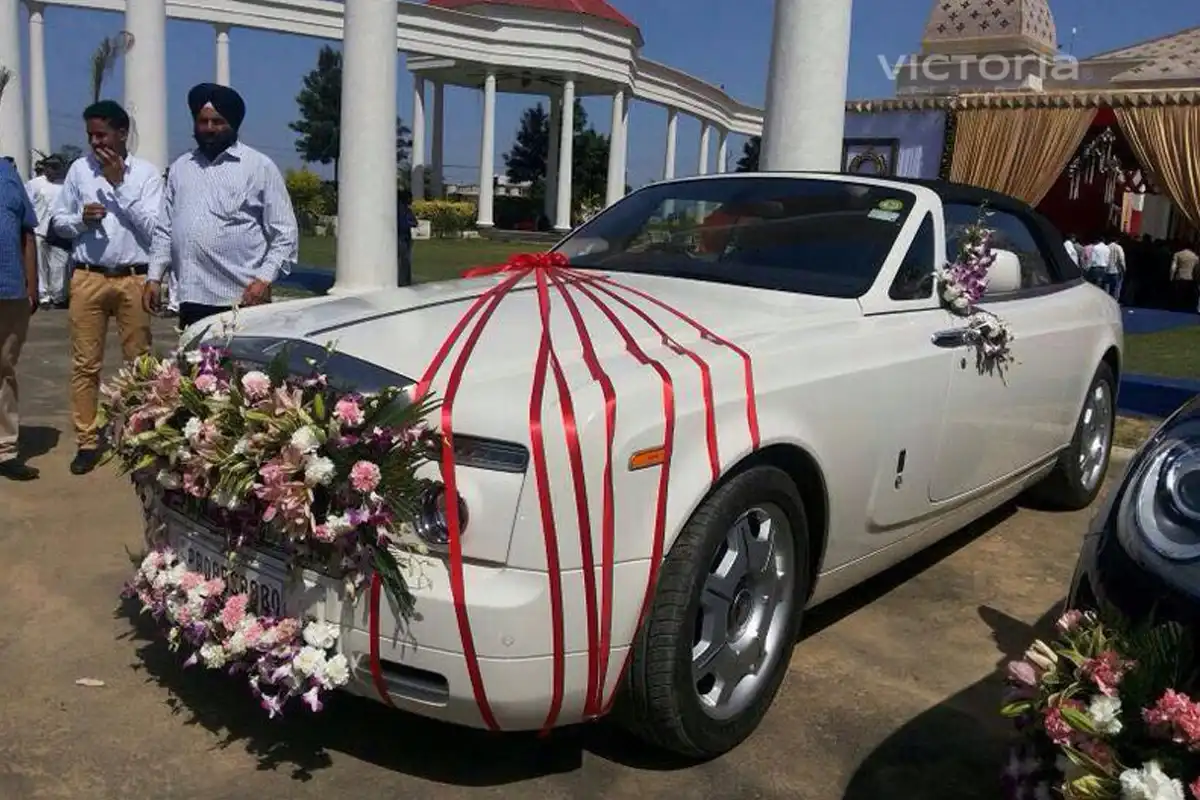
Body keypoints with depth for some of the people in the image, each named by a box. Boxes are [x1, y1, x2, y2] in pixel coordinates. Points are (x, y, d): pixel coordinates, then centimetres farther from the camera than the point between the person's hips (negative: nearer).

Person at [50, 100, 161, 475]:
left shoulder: (146, 172, 1)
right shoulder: (79, 168, 8)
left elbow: (153, 226, -9)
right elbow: (57, 222, 12)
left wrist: (119, 183, -9)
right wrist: (81, 218, -9)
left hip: (133, 279, -2)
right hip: (88, 278, 2)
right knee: (85, 363, 4)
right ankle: (87, 441, 11)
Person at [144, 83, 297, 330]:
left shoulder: (260, 167, 3)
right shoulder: (180, 168, 17)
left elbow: (285, 233, -2)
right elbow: (164, 230, 19)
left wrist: (264, 279, -12)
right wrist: (155, 277, 10)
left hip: (243, 301, -4)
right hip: (191, 300, 5)